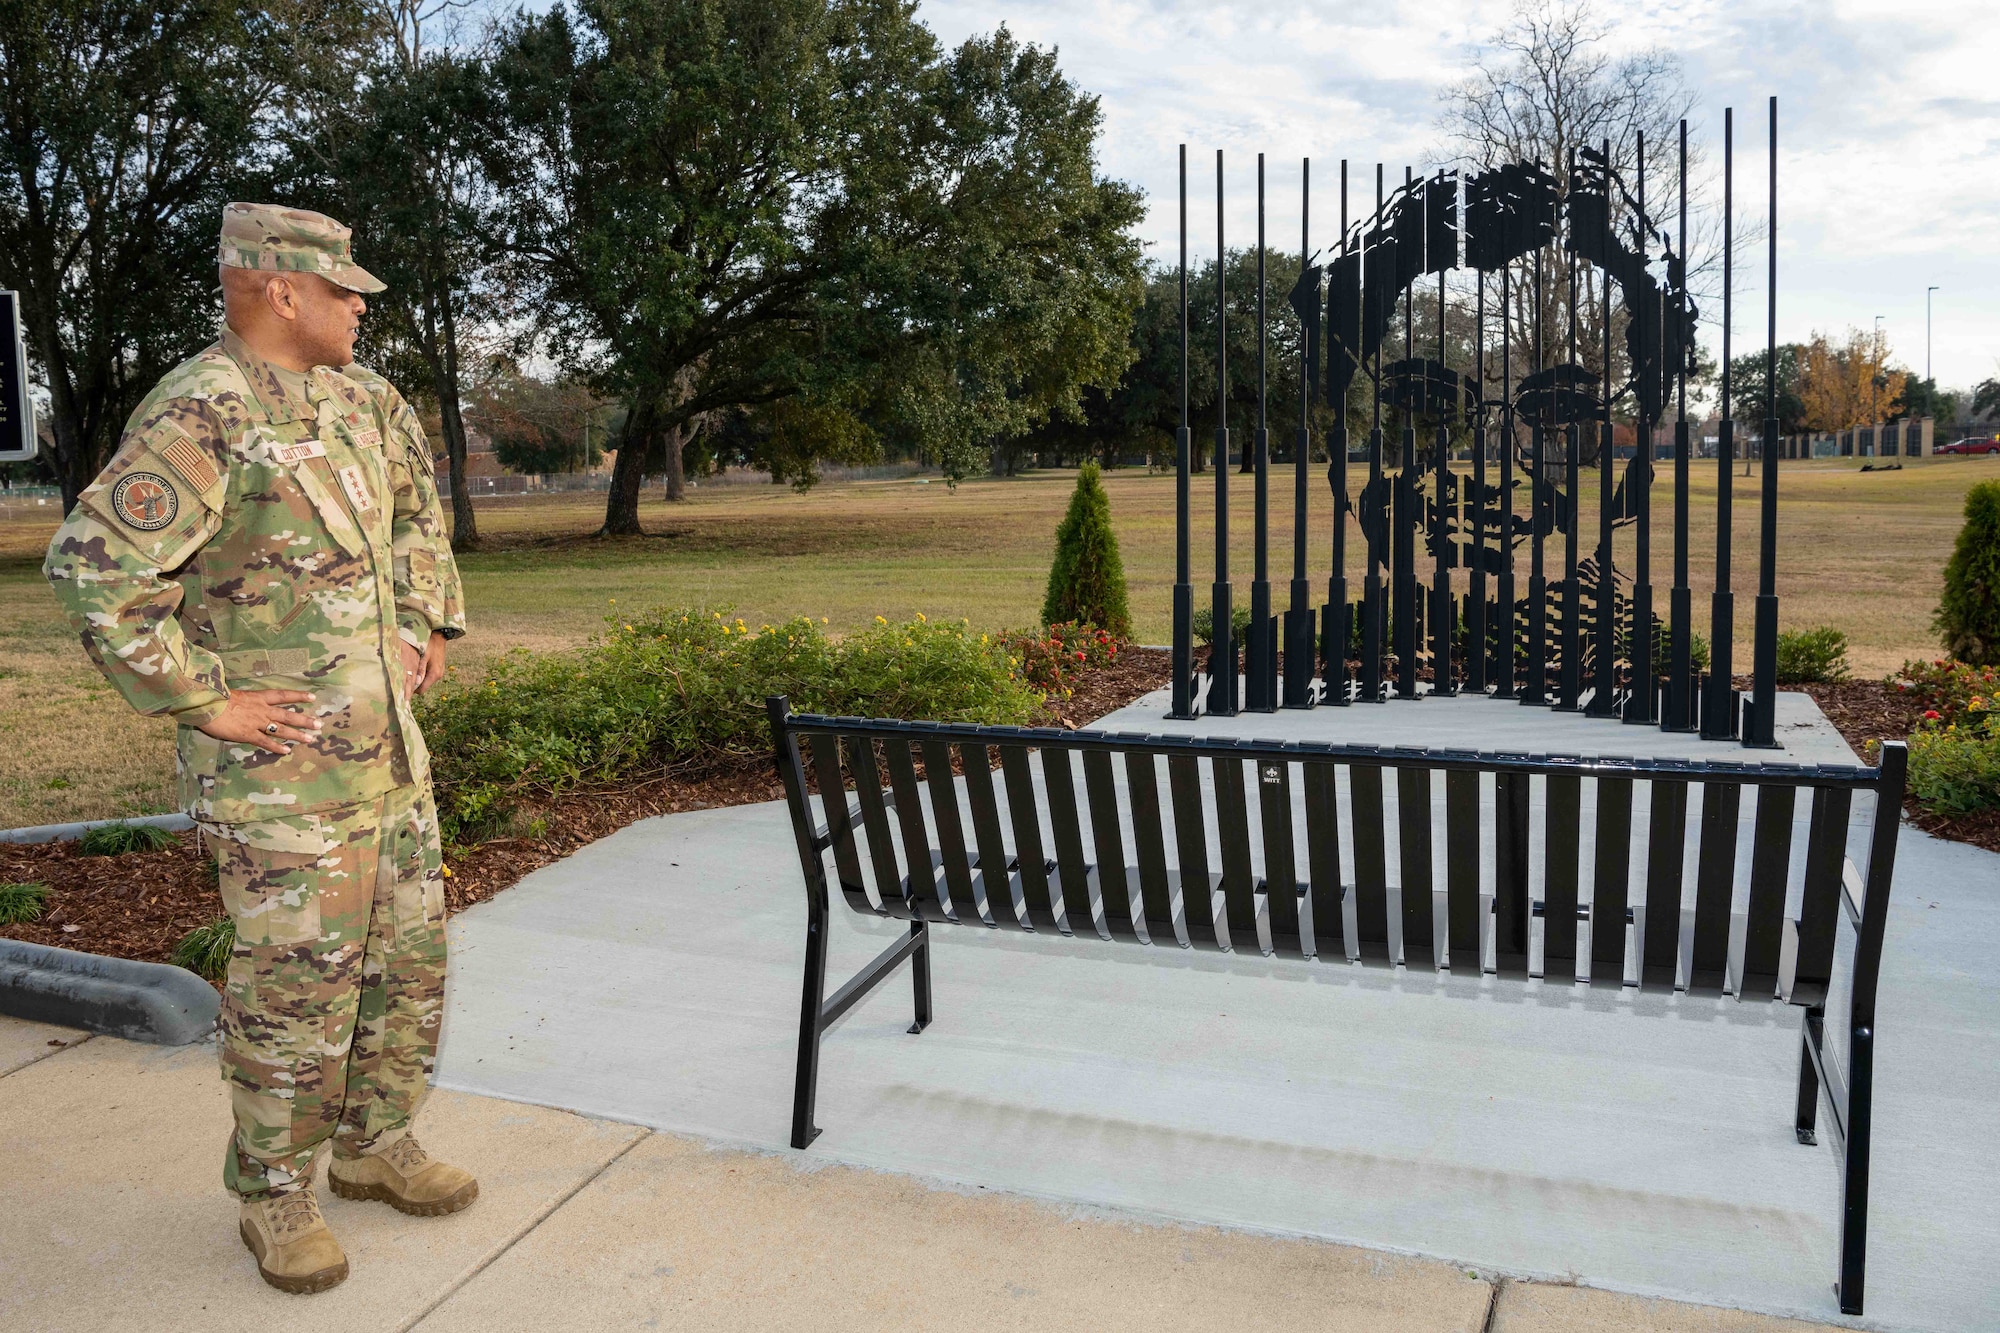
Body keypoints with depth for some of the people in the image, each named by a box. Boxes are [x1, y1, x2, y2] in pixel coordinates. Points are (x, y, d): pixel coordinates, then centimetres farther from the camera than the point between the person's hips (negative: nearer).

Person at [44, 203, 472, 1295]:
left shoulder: (357, 399, 10)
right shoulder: (201, 416, -16)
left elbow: (416, 494, 29)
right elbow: (93, 569, -23)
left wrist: (427, 621, 19)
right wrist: (204, 700, -18)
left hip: (386, 744, 8)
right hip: (281, 765, -8)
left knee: (408, 959, 15)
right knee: (298, 987, 1)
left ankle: (375, 1145, 34)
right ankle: (275, 1195, 22)